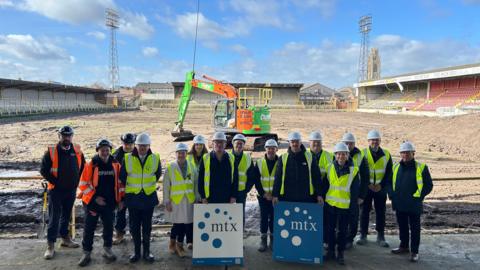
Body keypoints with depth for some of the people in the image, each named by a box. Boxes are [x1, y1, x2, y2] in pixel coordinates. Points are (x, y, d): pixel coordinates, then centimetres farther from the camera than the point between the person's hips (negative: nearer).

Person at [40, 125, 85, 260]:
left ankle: (65, 238, 32)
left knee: (67, 215, 18)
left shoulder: (77, 150, 0)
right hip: (56, 190, -4)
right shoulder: (51, 152, -11)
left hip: (71, 190, 4)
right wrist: (55, 182, -10)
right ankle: (50, 245, 6)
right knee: (54, 217, -2)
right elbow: (44, 170, -8)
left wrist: (77, 181, 7)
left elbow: (82, 167, 13)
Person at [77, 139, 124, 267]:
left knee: (109, 226, 11)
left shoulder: (115, 165, 1)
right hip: (92, 202, -3)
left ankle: (107, 249, 28)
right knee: (89, 228, 5)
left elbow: (120, 183, 9)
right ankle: (86, 253, 18)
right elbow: (83, 184, -7)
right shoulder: (91, 165, -8)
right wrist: (95, 197, -14)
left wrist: (120, 199, 4)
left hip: (109, 203, 3)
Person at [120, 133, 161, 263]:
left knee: (147, 226, 9)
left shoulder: (155, 158, -3)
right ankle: (137, 251, 22)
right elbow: (122, 177, 7)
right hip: (132, 197, 0)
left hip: (149, 197, 0)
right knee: (134, 226, 8)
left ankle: (146, 251, 22)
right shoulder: (127, 159, -5)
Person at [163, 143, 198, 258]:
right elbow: (166, 186, -1)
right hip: (176, 201, -2)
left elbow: (196, 183, 6)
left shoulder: (191, 166, 5)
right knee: (178, 224, 2)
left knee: (187, 223, 4)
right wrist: (167, 201, -4)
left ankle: (179, 245, 21)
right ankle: (173, 244, 24)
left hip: (189, 200, 2)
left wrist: (197, 198, 4)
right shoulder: (170, 167, -2)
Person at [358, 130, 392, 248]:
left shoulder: (386, 154, 3)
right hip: (366, 188, -1)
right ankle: (363, 235, 16)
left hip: (380, 188, 1)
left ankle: (380, 236, 18)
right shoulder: (363, 153, -2)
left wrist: (381, 185, -7)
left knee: (381, 212, 7)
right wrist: (368, 184, -11)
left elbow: (389, 172, 4)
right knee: (365, 211, 5)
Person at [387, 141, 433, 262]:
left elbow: (429, 185, -3)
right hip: (399, 204, 4)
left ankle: (414, 251, 15)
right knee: (402, 227, 17)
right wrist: (391, 194, 2)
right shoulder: (396, 167, 6)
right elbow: (389, 182, 16)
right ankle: (404, 246, 33)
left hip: (414, 205, -4)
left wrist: (418, 196, -11)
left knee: (414, 228, 5)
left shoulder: (421, 167, -7)